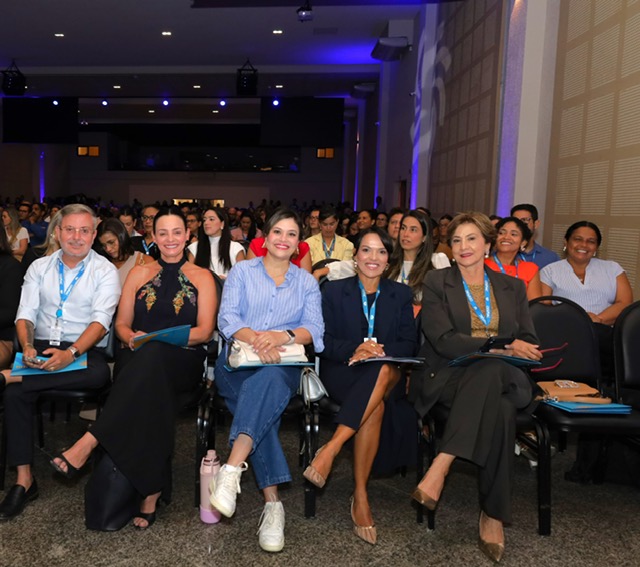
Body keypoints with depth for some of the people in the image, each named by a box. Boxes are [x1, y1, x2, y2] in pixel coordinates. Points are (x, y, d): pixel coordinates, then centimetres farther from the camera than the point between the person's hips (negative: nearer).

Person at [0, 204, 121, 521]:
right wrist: (27, 347, -16)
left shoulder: (105, 271, 2)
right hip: (41, 348, 3)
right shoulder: (39, 268, 14)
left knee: (99, 373, -37)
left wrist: (71, 352, -27)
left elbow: (101, 320, -10)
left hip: (84, 350, -2)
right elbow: (26, 314, 6)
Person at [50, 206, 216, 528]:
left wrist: (160, 338, -15)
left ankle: (89, 442, -39)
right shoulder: (139, 274, 20)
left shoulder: (202, 277, 13)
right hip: (139, 359, 2)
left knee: (153, 356, -39)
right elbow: (121, 324, 16)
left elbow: (204, 331, 2)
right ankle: (151, 491, -34)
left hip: (183, 362, -1)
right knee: (153, 385, -37)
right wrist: (132, 338, -9)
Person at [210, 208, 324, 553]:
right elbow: (227, 318, -1)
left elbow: (314, 329, 3)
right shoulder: (242, 271, 14)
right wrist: (257, 339, -22)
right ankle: (272, 502, -33)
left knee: (268, 378, -37)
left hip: (283, 365, 0)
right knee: (263, 404, -32)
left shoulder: (307, 282, 18)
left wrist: (282, 336, -20)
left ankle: (232, 469, -47)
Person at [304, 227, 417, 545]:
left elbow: (409, 344, 5)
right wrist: (354, 349, -19)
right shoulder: (334, 291, 10)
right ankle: (360, 497, -28)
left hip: (389, 375, 1)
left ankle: (331, 448, -35)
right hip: (343, 374, -1)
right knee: (375, 404, -35)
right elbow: (324, 341, 1)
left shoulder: (401, 294, 14)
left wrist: (380, 350, -16)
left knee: (384, 370, -38)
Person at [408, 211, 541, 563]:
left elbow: (529, 343, 12)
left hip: (499, 376, 3)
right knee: (499, 410, -36)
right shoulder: (436, 282, 7)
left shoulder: (512, 287, 18)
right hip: (446, 377, -2)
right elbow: (443, 340, -7)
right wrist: (501, 347, -18)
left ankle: (440, 467, -35)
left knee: (490, 371, -37)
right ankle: (493, 513, -27)